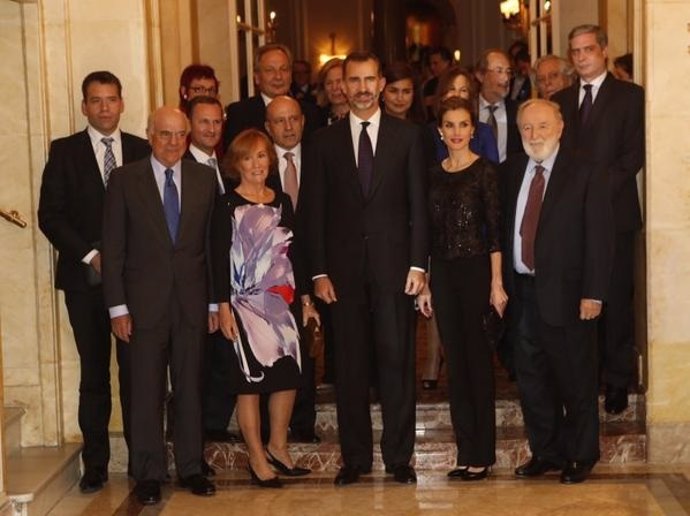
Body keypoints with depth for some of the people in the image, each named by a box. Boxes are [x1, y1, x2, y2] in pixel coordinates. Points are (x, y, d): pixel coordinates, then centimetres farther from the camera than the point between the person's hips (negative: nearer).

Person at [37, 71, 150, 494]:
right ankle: (95, 465, 12)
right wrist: (90, 254, -9)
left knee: (137, 371, 1)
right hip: (86, 278, 0)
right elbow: (50, 215, 0)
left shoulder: (143, 151, 9)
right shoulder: (64, 152, 5)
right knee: (94, 374, 5)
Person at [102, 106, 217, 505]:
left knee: (191, 387, 8)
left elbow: (213, 243, 7)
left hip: (192, 301, 2)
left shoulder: (205, 178, 7)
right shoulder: (125, 180, 0)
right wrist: (117, 306, -6)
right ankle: (149, 475, 14)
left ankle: (191, 468, 19)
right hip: (145, 302, -2)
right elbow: (114, 248, -1)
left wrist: (215, 301, 4)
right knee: (147, 392, 3)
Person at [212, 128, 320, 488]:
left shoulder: (282, 202, 11)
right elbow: (220, 258, -7)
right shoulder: (228, 205, -3)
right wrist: (223, 307, -13)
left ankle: (277, 447, 23)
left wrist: (305, 298, 11)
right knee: (250, 379, -2)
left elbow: (292, 253, 14)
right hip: (246, 302, -5)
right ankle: (257, 458, 8)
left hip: (282, 302, 5)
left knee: (289, 375, 6)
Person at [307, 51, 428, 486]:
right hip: (345, 266, 1)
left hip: (393, 264, -1)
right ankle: (355, 457, 15)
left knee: (397, 361, 2)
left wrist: (418, 264, -5)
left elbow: (418, 204, 2)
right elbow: (317, 210, 6)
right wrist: (319, 271, -1)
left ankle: (399, 456, 12)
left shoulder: (407, 135, 5)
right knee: (350, 365, 6)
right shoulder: (327, 140, 7)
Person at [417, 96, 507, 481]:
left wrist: (497, 283, -13)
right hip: (443, 273, 5)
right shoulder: (434, 175, 11)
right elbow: (430, 231, 12)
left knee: (478, 360, 0)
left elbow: (495, 229, -8)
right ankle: (467, 452, 16)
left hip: (477, 269, -5)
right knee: (455, 362, 8)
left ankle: (482, 454, 8)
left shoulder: (485, 170, -4)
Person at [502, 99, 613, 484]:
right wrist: (502, 284, 4)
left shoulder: (585, 175, -6)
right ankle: (546, 452, 27)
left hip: (566, 294, -5)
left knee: (575, 380, 6)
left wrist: (593, 293, -14)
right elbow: (503, 229, 9)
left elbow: (600, 238, -9)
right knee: (532, 380, 13)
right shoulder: (512, 171, 9)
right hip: (522, 291, 5)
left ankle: (581, 455, 22)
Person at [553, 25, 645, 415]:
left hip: (613, 211, -3)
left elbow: (634, 153, -5)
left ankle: (618, 381, 7)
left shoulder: (630, 96, 3)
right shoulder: (560, 101, 15)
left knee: (616, 300, -1)